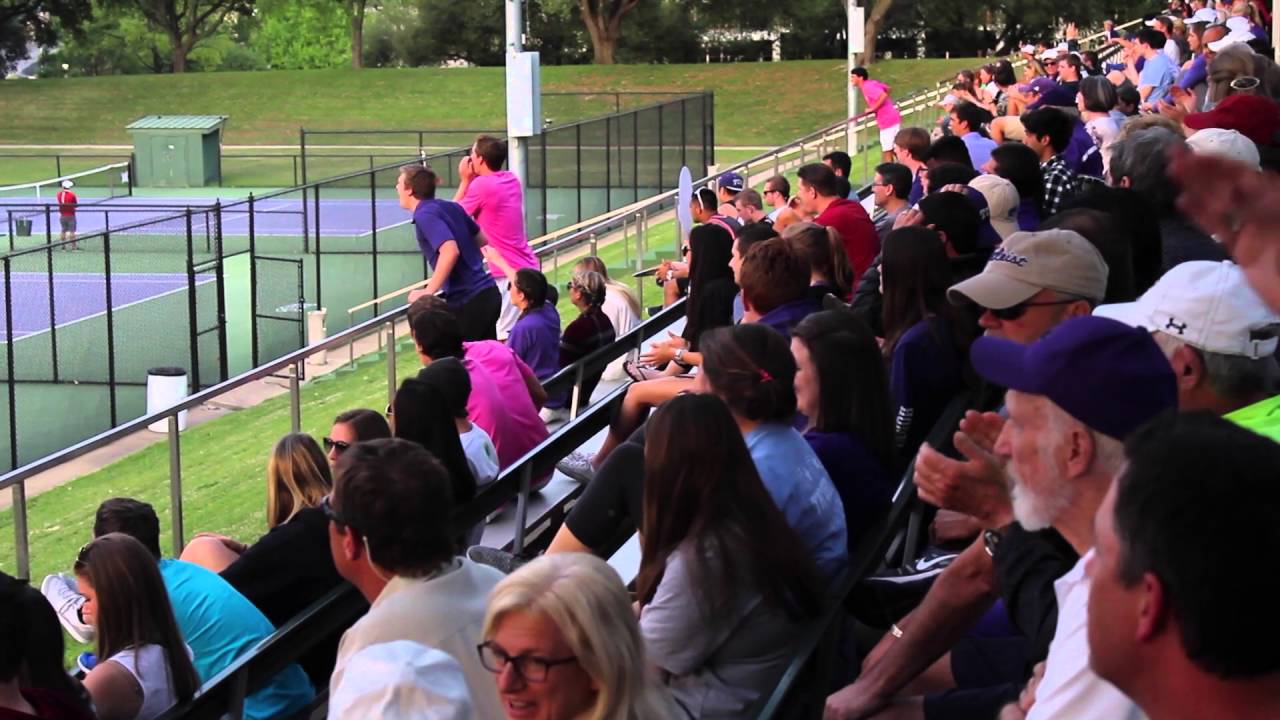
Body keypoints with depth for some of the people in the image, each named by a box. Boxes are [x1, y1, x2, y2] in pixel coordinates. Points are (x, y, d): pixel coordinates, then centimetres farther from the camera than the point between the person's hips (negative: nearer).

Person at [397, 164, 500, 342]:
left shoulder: (424, 215, -12)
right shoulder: (450, 207, 13)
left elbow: (450, 251, -26)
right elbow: (482, 241, 22)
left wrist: (428, 291, -22)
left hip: (467, 301, -8)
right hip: (488, 293, 8)